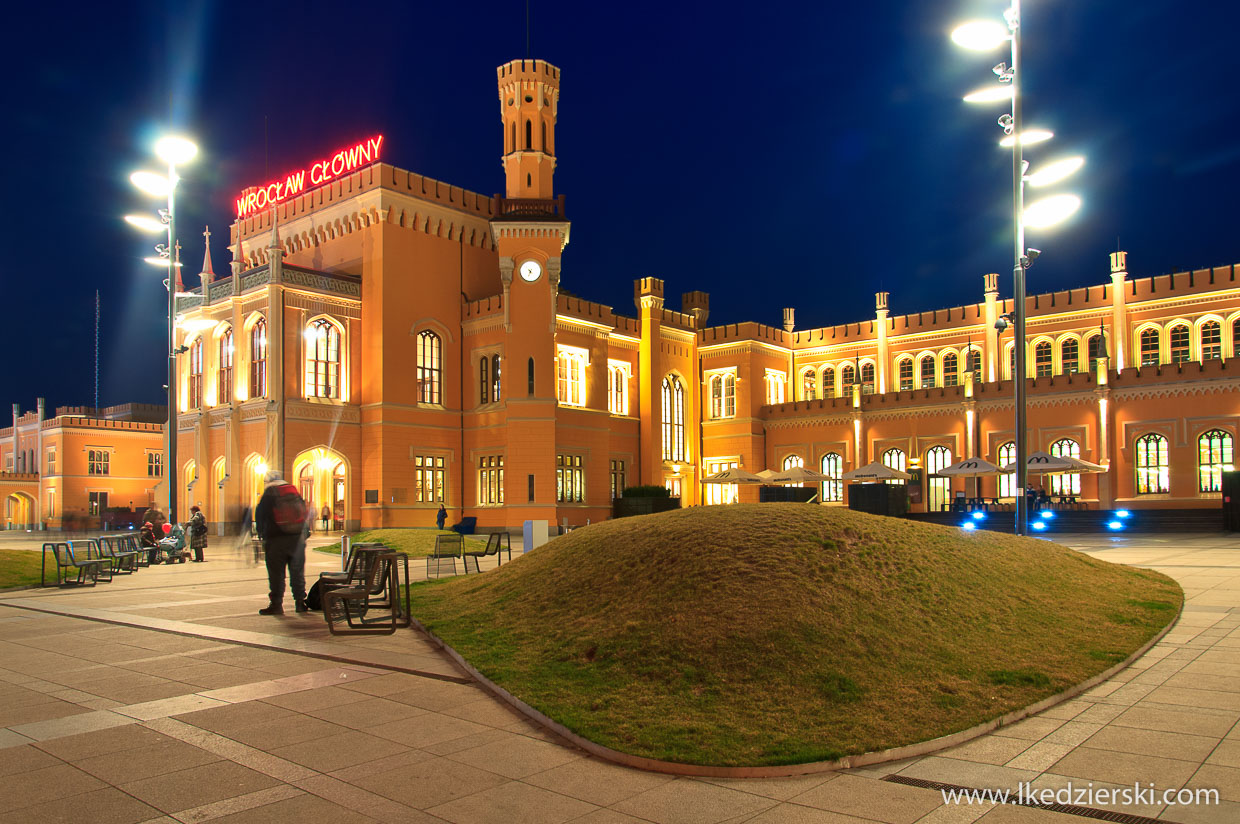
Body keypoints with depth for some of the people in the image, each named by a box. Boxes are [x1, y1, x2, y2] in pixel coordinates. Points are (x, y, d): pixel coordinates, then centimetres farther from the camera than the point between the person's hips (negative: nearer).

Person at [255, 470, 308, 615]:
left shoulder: (268, 494, -1)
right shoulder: (294, 492, 11)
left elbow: (259, 517, 1)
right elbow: (305, 512, 12)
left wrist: (263, 535, 13)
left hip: (277, 539, -4)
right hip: (297, 538, 4)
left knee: (276, 573, 2)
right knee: (297, 572, 10)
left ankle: (276, 604, 2)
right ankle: (300, 602, 11)